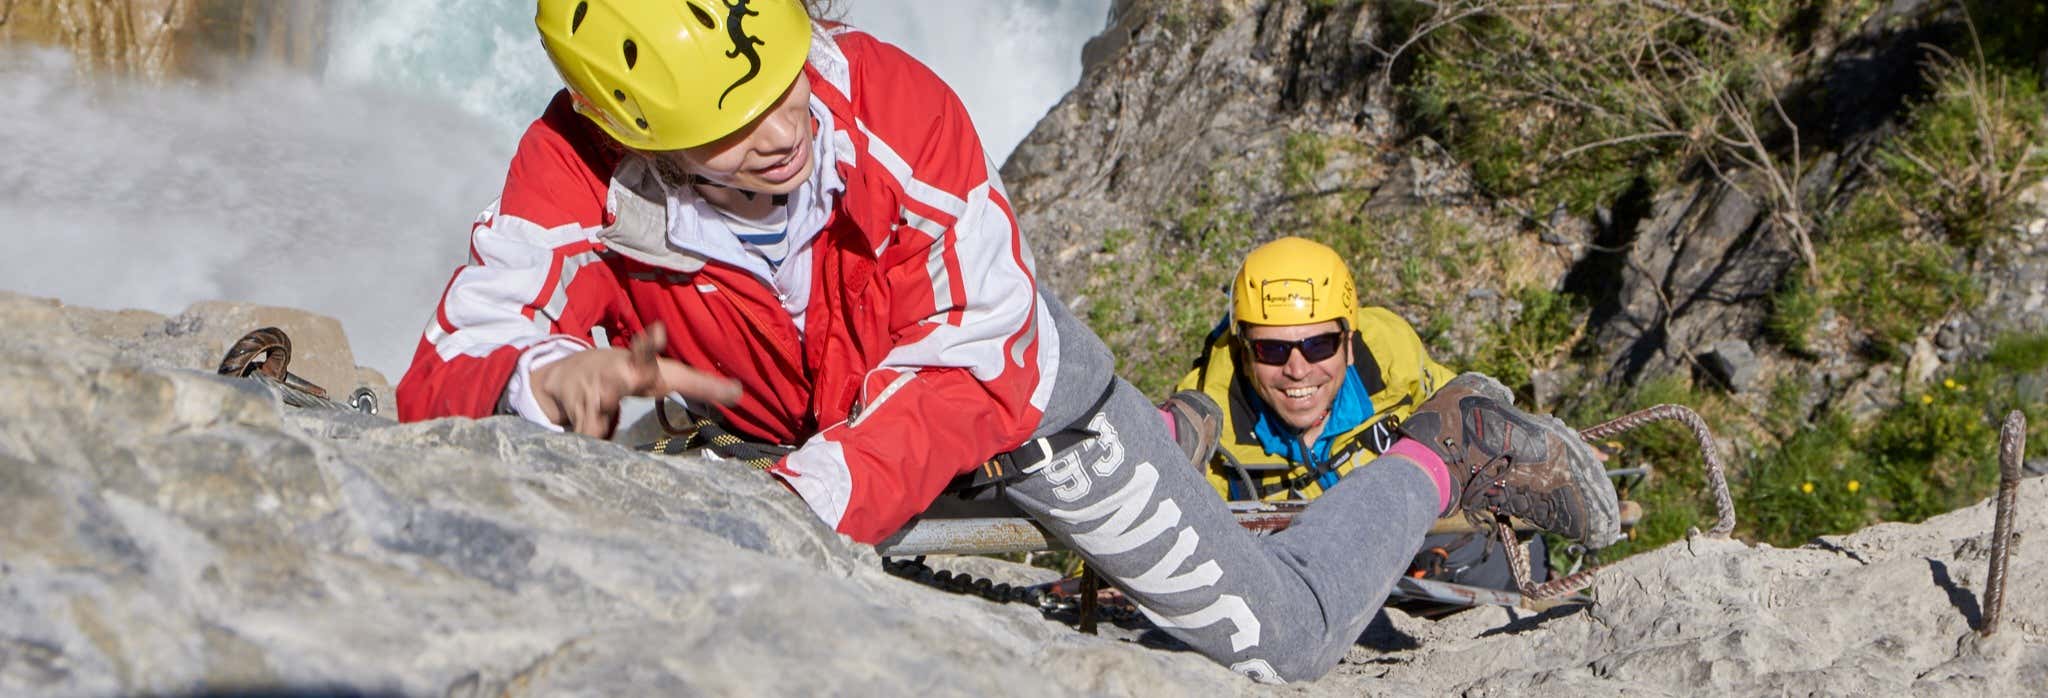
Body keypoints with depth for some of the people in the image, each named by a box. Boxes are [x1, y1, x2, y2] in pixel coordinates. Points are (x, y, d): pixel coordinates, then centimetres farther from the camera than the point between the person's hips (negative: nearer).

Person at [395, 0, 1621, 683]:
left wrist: (819, 496, -55)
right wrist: (548, 371, -56)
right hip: (820, 429, 4)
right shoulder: (575, 174, -30)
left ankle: (1448, 455, 27)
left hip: (1013, 373, -4)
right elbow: (442, 379, -32)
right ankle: (1168, 437, 55)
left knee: (1286, 638, -4)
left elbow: (971, 367, -38)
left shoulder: (897, 104, -38)